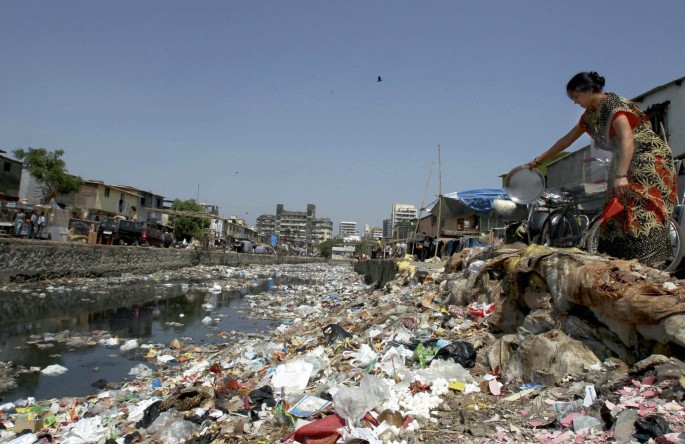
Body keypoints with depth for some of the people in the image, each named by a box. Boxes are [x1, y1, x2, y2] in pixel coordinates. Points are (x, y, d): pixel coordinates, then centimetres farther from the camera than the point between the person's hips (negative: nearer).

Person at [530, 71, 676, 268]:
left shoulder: (614, 104, -16)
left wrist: (620, 176, -41)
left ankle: (645, 266, -21)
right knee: (615, 213, 1)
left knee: (641, 216, -19)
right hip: (625, 164, 9)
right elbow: (566, 140, 19)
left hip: (650, 161, -9)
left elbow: (627, 139, -30)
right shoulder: (590, 115, 10)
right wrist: (538, 161, 21)